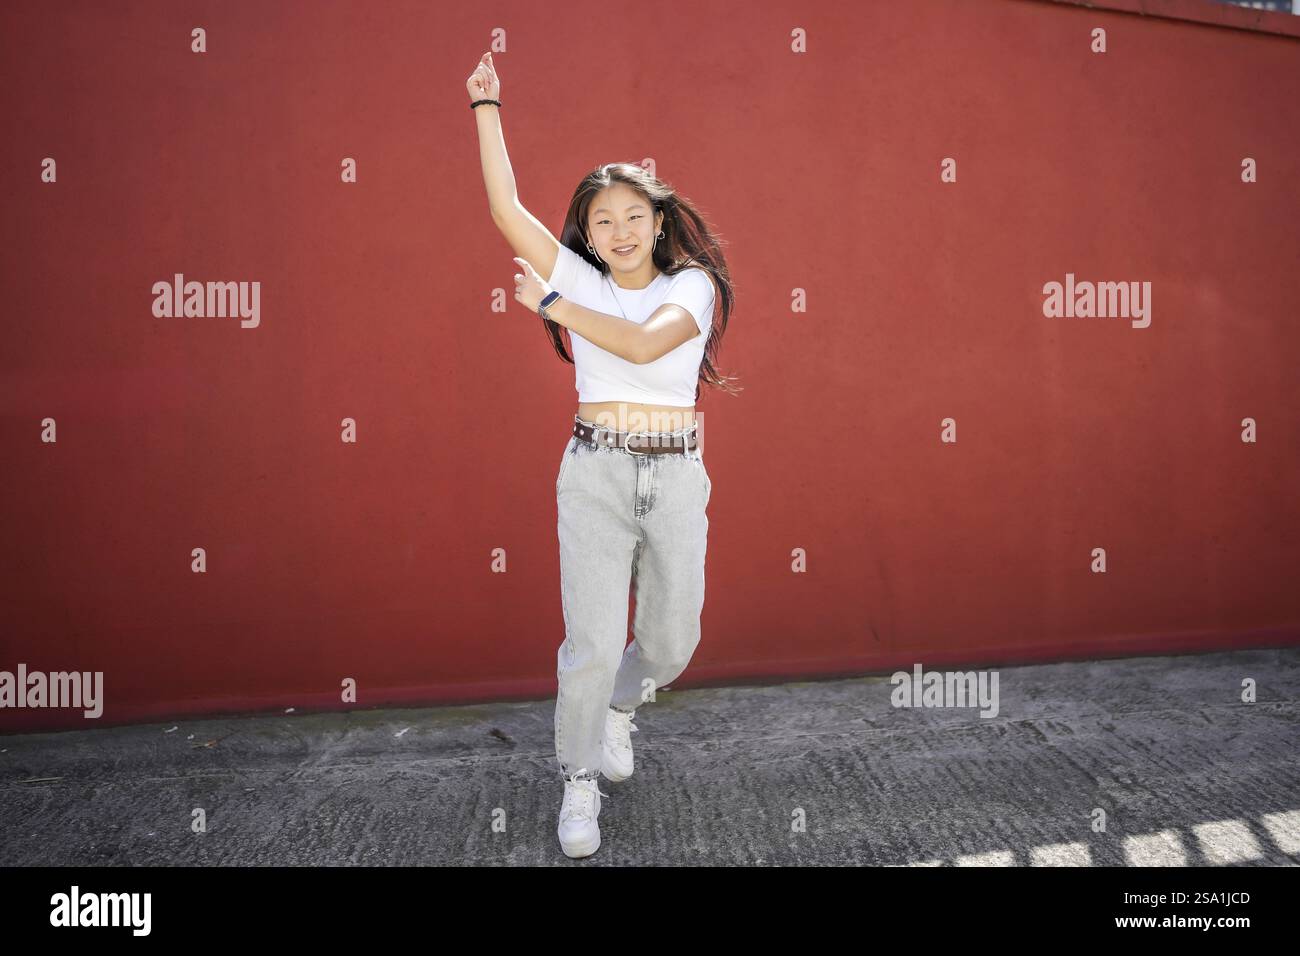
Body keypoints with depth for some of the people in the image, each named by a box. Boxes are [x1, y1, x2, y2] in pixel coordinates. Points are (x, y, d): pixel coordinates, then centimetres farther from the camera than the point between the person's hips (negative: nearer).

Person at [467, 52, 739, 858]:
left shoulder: (693, 285, 1)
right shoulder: (580, 280, 5)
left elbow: (644, 344, -19)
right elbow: (508, 211, -3)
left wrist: (551, 305, -13)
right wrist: (487, 106, -1)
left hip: (676, 478, 1)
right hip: (597, 474, -1)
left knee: (672, 642, 10)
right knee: (593, 645, -4)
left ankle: (617, 706, 44)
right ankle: (581, 783, 18)